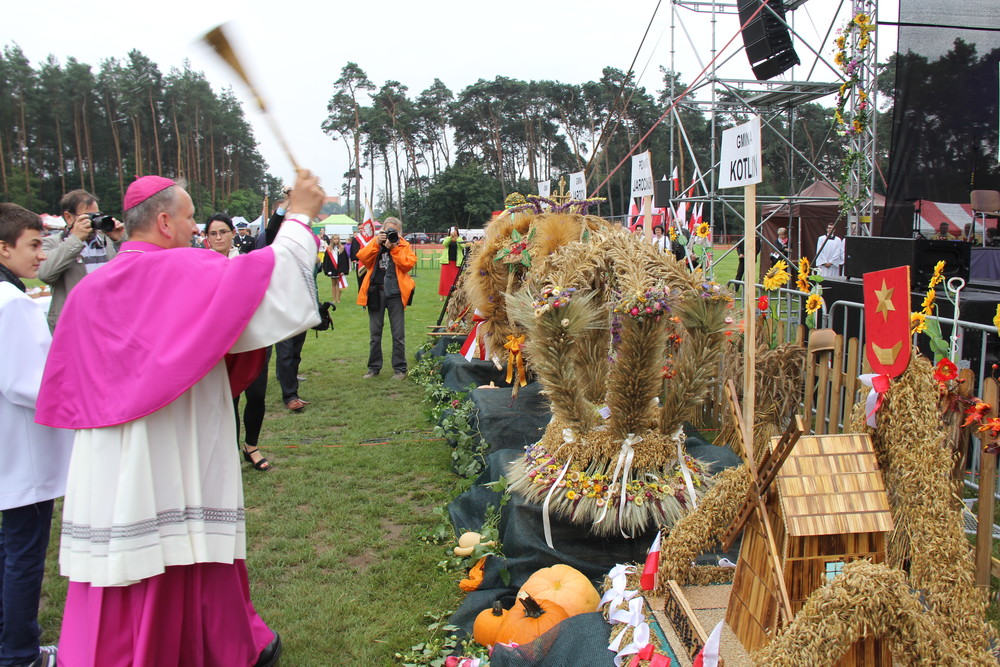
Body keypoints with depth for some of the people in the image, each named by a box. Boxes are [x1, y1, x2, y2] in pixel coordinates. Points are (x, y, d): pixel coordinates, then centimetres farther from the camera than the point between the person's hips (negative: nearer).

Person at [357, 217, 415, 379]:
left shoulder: (404, 245, 6)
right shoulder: (375, 242, 11)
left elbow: (409, 263, -11)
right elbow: (362, 257, -5)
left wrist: (393, 248, -14)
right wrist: (376, 244, -14)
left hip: (395, 292, -2)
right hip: (376, 291, 2)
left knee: (398, 334, 0)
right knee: (374, 333, 8)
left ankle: (399, 368, 9)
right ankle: (374, 367, 19)